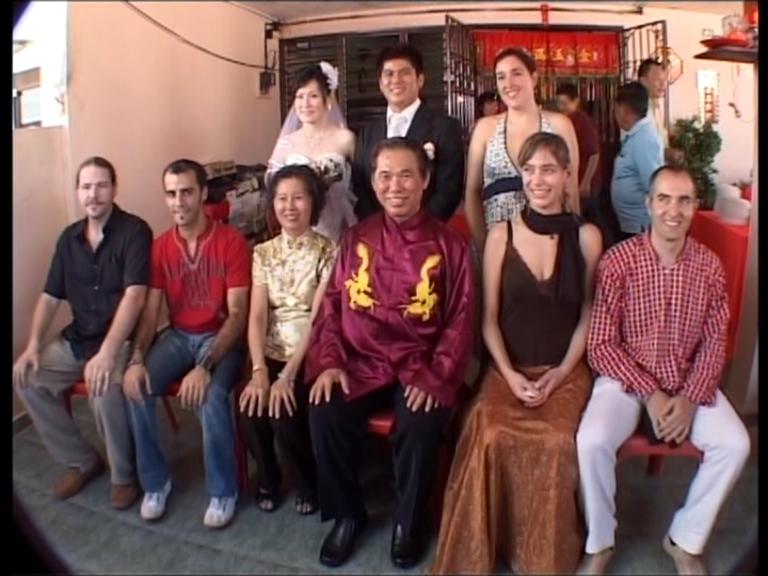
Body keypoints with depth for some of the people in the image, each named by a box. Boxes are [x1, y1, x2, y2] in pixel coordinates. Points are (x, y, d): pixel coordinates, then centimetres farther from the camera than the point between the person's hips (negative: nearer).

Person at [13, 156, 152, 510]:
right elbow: (50, 296, 11)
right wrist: (33, 345, -4)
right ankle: (80, 460, 10)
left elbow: (135, 295, -23)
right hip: (76, 339, 7)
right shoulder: (69, 238, 9)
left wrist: (107, 353, -32)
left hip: (122, 340, -7)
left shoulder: (134, 231, -12)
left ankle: (124, 475, -4)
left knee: (104, 391, -31)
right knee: (27, 379, -8)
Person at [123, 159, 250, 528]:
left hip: (221, 337, -4)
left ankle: (223, 491, -7)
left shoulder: (231, 241, -13)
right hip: (178, 335, 5)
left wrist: (205, 366, -29)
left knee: (211, 396, -31)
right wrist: (136, 360, -18)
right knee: (136, 388, -20)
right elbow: (150, 311, 1)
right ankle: (155, 482, 3)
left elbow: (237, 314, -17)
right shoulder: (160, 246, 2)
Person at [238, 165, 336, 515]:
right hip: (272, 353, 3)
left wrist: (288, 375, -23)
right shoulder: (263, 253, 6)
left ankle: (312, 481, 10)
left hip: (309, 356, -3)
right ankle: (268, 479, 12)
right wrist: (259, 371, -18)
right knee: (251, 410, -21)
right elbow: (257, 316, -3)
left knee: (284, 415, -23)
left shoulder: (328, 252, -6)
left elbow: (317, 319, -14)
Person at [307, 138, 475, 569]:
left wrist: (436, 376, -15)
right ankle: (347, 513, 7)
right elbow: (333, 303, 7)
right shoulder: (356, 239, 7)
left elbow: (461, 319, -4)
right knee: (325, 415, -21)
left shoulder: (449, 245, -2)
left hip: (421, 366, -2)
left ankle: (409, 521, 3)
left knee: (421, 425, -29)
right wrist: (329, 361, -6)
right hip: (363, 362, 3)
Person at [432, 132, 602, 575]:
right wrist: (510, 375, -9)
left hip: (566, 370, 0)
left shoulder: (587, 236, 2)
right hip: (509, 369, 1)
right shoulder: (501, 236, 2)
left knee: (557, 443, -27)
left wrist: (558, 375, -7)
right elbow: (490, 318, 3)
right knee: (491, 438, -27)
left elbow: (588, 316, 4)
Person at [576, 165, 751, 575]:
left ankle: (686, 539, 8)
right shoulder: (618, 260, -13)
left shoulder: (709, 265, -1)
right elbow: (601, 344, -12)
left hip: (689, 381, 4)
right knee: (592, 441, -26)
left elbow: (714, 341, 1)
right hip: (626, 377, -3)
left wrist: (691, 398, -13)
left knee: (735, 444, -16)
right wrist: (650, 394, -18)